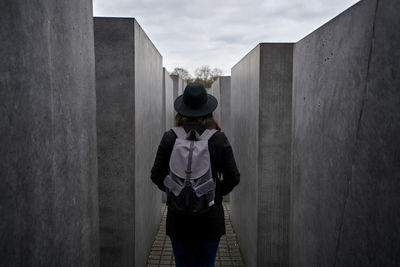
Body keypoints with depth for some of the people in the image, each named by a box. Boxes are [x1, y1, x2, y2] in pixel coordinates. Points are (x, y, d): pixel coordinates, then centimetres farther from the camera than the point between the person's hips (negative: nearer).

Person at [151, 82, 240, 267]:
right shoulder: (218, 138, -9)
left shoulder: (170, 138, -9)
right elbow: (233, 177, -5)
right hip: (211, 217, 0)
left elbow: (157, 175, -4)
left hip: (179, 218, 0)